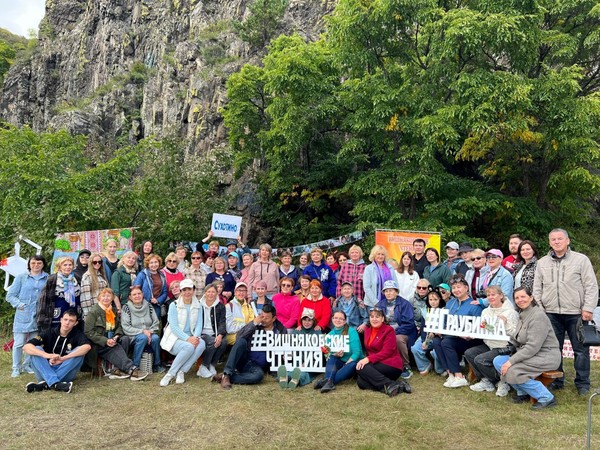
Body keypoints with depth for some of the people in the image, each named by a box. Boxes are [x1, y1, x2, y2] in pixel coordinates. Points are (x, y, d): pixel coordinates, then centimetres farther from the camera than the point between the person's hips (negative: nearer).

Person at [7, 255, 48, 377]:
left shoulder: (47, 279, 4)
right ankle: (16, 368, 13)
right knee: (19, 343, 1)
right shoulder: (21, 277, 1)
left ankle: (27, 365, 25)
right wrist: (20, 305, -9)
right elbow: (10, 295, 2)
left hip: (38, 316, 2)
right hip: (22, 315, -2)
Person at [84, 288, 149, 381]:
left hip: (112, 340, 6)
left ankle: (119, 370, -29)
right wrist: (106, 341, -22)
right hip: (99, 345, -5)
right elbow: (89, 332, -11)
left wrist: (117, 336, -8)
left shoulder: (114, 311, 16)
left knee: (125, 339, -24)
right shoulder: (93, 312, -4)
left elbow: (119, 326, 18)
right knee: (116, 347, -32)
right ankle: (132, 369, -41)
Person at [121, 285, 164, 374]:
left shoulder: (148, 306, 10)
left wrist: (150, 332, -12)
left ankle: (157, 364, -9)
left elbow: (156, 322, 8)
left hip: (149, 334, 3)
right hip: (133, 336, -3)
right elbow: (126, 327, -8)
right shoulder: (126, 308, -1)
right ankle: (135, 365, -21)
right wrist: (142, 331, -16)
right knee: (143, 337, -34)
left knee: (156, 338, -29)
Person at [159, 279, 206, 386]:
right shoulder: (174, 305, -4)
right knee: (189, 347, -35)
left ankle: (181, 372, -20)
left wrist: (196, 337, -22)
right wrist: (187, 338, -26)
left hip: (191, 338, 4)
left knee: (201, 344, -30)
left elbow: (199, 324, 0)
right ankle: (170, 374, -19)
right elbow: (174, 326, -13)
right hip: (174, 338, -4)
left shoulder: (198, 306, 8)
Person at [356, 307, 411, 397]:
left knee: (361, 368, -26)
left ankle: (390, 385, -30)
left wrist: (368, 359, -24)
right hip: (376, 365, 7)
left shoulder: (389, 330, -6)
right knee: (361, 382, -21)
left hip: (391, 366, -7)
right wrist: (365, 360, -5)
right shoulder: (367, 330, 14)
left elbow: (387, 352, -15)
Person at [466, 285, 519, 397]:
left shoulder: (510, 312, -8)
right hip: (489, 345, 7)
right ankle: (485, 380, 2)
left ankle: (502, 382, -1)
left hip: (504, 348, -7)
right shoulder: (485, 311, 11)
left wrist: (506, 323, -27)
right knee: (468, 353, -13)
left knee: (480, 359, -24)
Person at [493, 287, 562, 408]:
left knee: (512, 371, -24)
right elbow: (516, 339, 17)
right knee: (498, 361, -5)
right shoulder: (523, 314, 10)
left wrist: (511, 361, -24)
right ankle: (523, 392, 9)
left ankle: (546, 398, -8)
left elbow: (533, 347, -25)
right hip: (529, 354, 9)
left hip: (546, 356, -9)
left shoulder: (538, 316, -19)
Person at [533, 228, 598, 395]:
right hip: (551, 313, 3)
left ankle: (582, 383, 18)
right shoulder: (542, 263, 9)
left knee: (581, 349, 5)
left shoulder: (581, 260, 0)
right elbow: (537, 289, 12)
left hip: (576, 313, -3)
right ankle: (556, 381, 22)